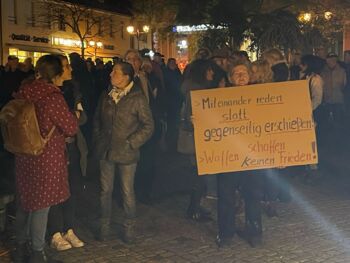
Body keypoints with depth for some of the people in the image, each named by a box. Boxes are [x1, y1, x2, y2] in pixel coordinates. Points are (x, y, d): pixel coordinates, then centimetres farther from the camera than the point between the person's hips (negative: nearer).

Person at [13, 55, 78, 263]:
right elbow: (71, 128, -14)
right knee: (41, 205, 5)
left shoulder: (23, 93, 1)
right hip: (47, 158, -7)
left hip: (24, 157, 7)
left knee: (25, 202, 19)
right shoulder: (53, 97, -20)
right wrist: (71, 114, 4)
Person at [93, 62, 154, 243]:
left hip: (126, 153, -4)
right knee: (105, 190, 11)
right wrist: (98, 140, 9)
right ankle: (104, 226, 26)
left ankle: (129, 228, 21)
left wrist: (131, 143, -13)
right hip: (105, 151, 4)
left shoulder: (137, 98, -9)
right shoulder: (106, 95, 6)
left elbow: (148, 126, -8)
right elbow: (97, 119, 18)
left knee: (127, 192, 4)